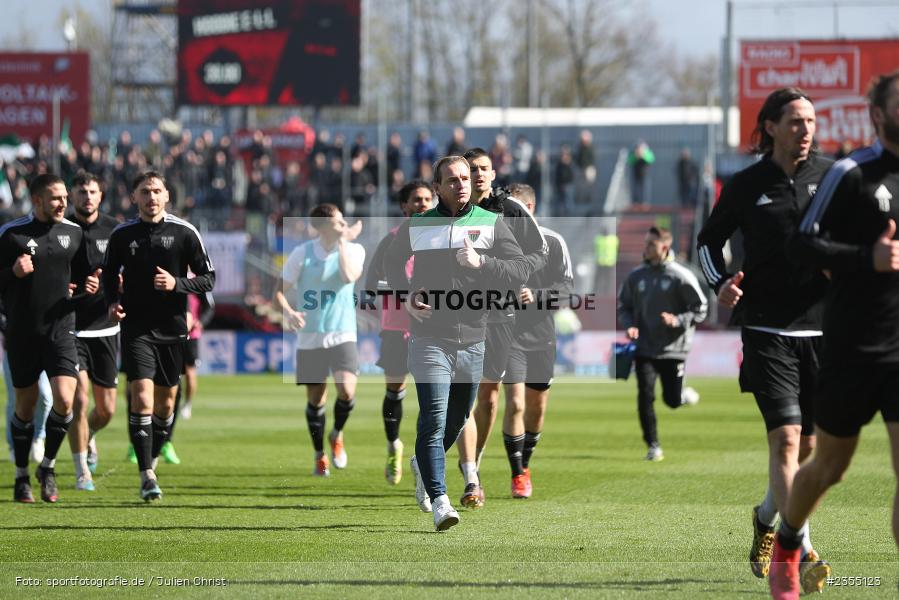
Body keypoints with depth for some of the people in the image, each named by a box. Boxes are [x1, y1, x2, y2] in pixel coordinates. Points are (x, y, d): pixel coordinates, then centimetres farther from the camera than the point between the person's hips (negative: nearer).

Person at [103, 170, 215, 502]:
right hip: (136, 328, -1)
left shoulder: (184, 232, -1)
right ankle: (147, 475, -13)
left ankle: (151, 460, 31)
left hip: (172, 329, 1)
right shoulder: (121, 235, 2)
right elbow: (109, 274, 16)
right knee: (142, 398, -14)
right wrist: (112, 302, -2)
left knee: (165, 403, 8)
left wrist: (176, 284, -15)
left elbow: (208, 279, 1)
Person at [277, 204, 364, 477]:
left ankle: (337, 435, 11)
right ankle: (319, 456, 27)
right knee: (315, 400, 5)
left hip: (342, 335, 0)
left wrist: (343, 243, -16)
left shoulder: (353, 250, -1)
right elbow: (281, 290, 1)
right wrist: (288, 312, -18)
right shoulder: (302, 253, -4)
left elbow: (350, 276, -22)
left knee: (347, 390, -20)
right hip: (309, 338, 0)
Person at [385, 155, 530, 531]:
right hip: (429, 340, -2)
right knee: (434, 421, -16)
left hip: (473, 341, 2)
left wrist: (480, 263, -22)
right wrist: (405, 296, 2)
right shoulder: (416, 226, 3)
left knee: (456, 422, 17)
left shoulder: (491, 224, 2)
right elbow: (392, 262, 21)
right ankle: (438, 501, -18)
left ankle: (423, 465, 45)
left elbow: (521, 270, -6)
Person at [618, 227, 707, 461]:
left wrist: (678, 321, -19)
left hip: (673, 349, -2)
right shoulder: (636, 276, 5)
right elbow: (623, 307, 16)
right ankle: (653, 446, -2)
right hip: (644, 348, 2)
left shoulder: (681, 276, -6)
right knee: (645, 395, -11)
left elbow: (700, 309, -3)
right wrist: (629, 325, -5)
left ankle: (686, 395, 38)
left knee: (672, 400, 1)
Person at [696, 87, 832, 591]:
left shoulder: (833, 177, 4)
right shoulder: (747, 186, 2)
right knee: (786, 437, -15)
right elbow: (709, 240, 15)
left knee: (810, 448, 10)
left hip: (823, 328, 2)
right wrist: (720, 283, -3)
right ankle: (801, 550, -19)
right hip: (767, 330, -2)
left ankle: (766, 521, 36)